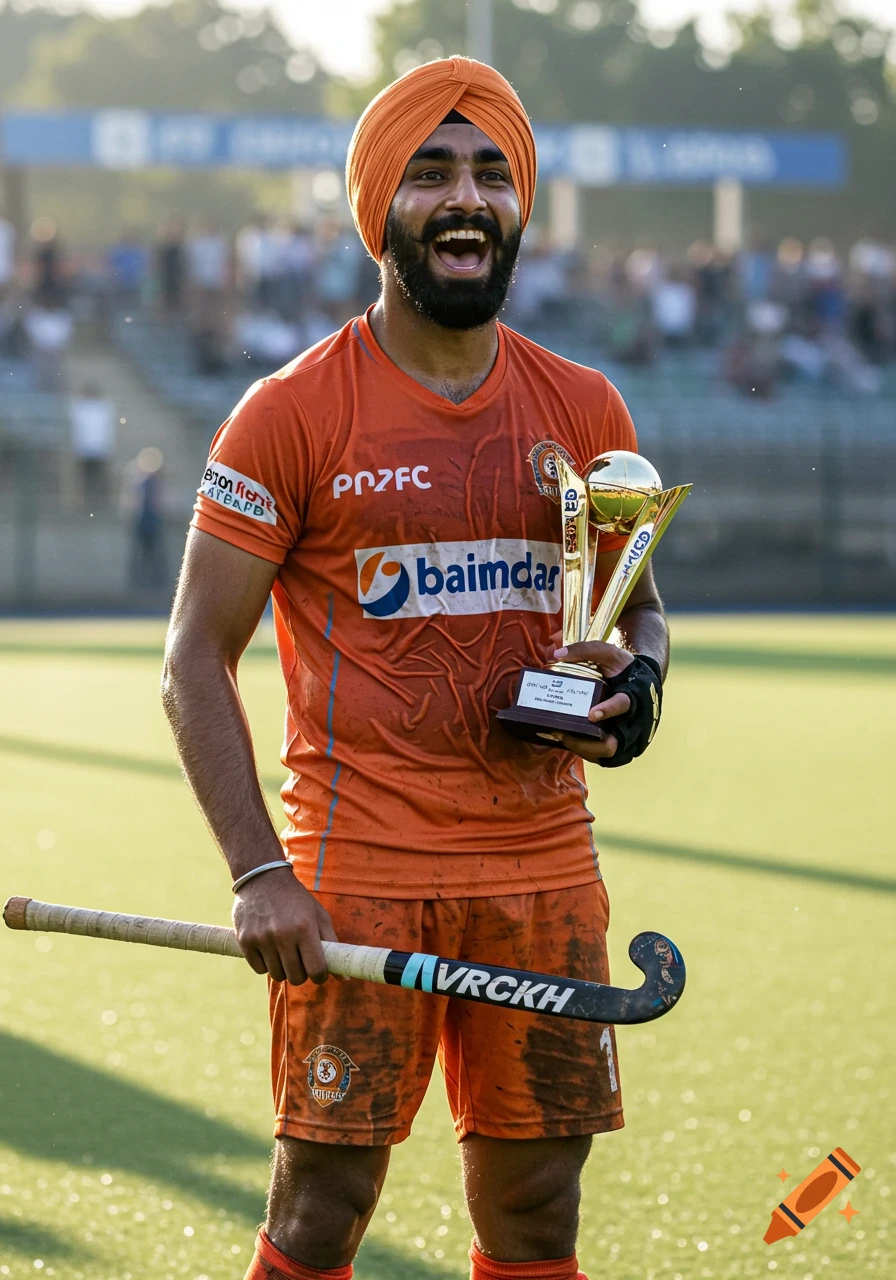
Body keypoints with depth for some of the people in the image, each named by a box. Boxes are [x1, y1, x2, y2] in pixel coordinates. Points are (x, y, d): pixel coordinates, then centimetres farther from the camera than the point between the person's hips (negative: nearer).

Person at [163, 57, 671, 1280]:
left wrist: (635, 682, -3)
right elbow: (195, 661, -4)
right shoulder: (292, 414, -4)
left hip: (545, 866, 4)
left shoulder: (583, 409, 9)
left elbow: (638, 606, 22)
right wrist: (259, 871, -14)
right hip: (358, 877, -4)